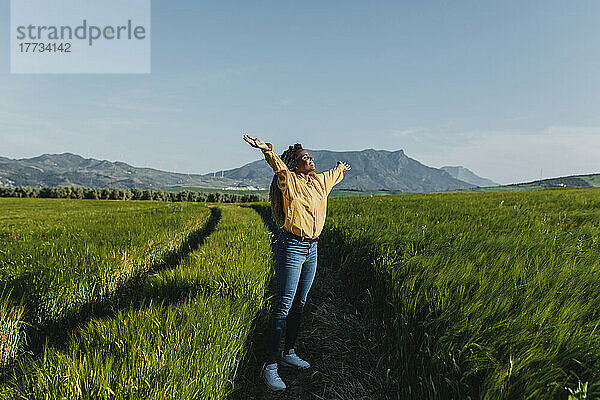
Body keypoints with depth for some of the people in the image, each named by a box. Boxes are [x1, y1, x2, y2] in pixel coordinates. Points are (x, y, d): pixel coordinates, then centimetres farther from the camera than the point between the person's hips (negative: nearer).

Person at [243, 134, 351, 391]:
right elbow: (279, 166, -28)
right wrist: (266, 149, -47)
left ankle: (288, 353, 32)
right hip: (291, 247, -8)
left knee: (299, 304, 16)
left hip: (312, 249, 8)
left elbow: (334, 175, 35)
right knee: (283, 307, -5)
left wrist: (341, 168, 54)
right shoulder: (289, 180, -7)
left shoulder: (320, 182, 13)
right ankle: (270, 366, 5)